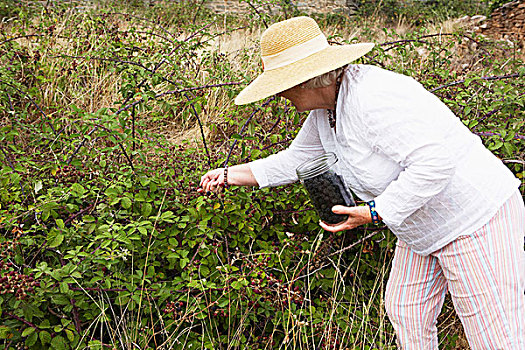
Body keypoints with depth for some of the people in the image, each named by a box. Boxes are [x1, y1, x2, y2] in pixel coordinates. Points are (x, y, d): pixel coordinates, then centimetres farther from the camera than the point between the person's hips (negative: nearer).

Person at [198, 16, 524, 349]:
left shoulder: (373, 99, -30)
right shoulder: (326, 108, 1)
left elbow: (435, 161, -34)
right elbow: (296, 160, 14)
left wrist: (374, 212, -28)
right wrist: (231, 175, 15)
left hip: (478, 217, -10)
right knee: (404, 312, 20)